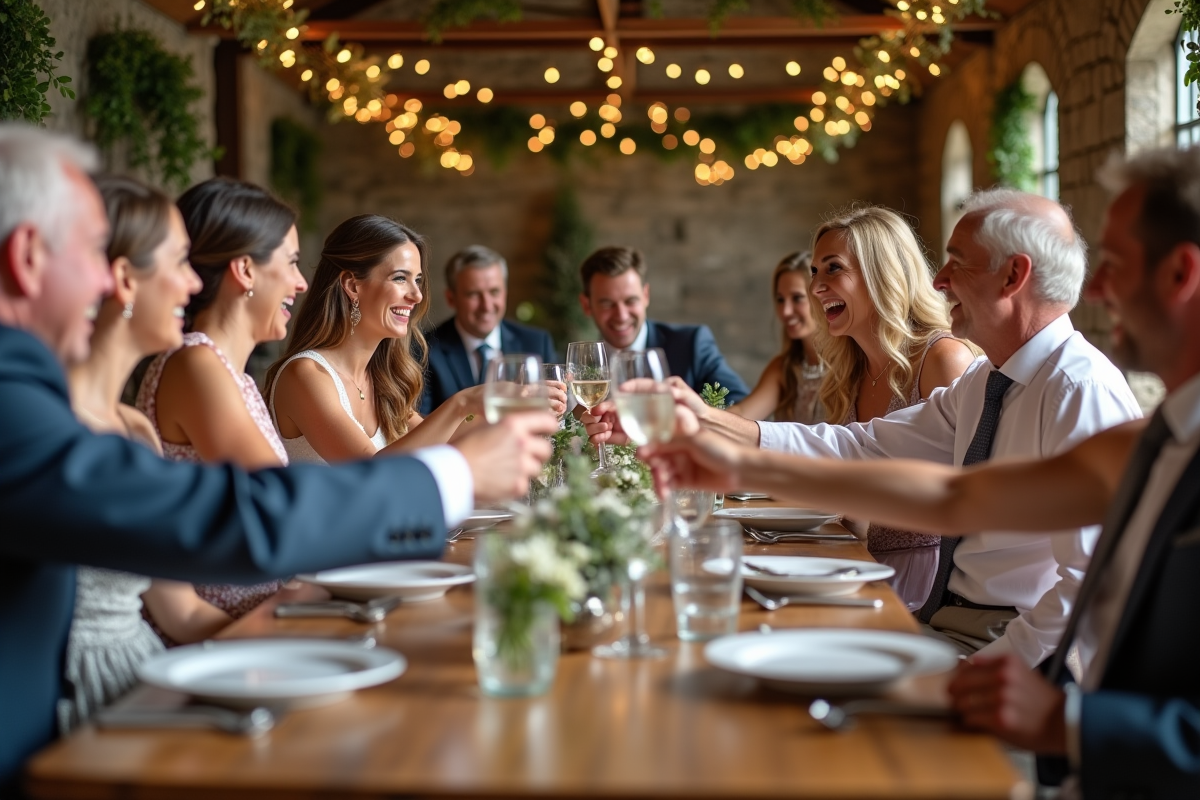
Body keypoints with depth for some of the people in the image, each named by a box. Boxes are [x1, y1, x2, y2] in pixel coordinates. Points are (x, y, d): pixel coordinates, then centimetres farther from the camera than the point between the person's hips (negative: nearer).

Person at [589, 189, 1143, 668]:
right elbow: (858, 450, 9)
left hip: (1010, 651, -8)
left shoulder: (1082, 392, -18)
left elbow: (1093, 585, -24)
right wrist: (705, 421, 3)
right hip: (946, 624, 8)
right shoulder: (985, 382, 11)